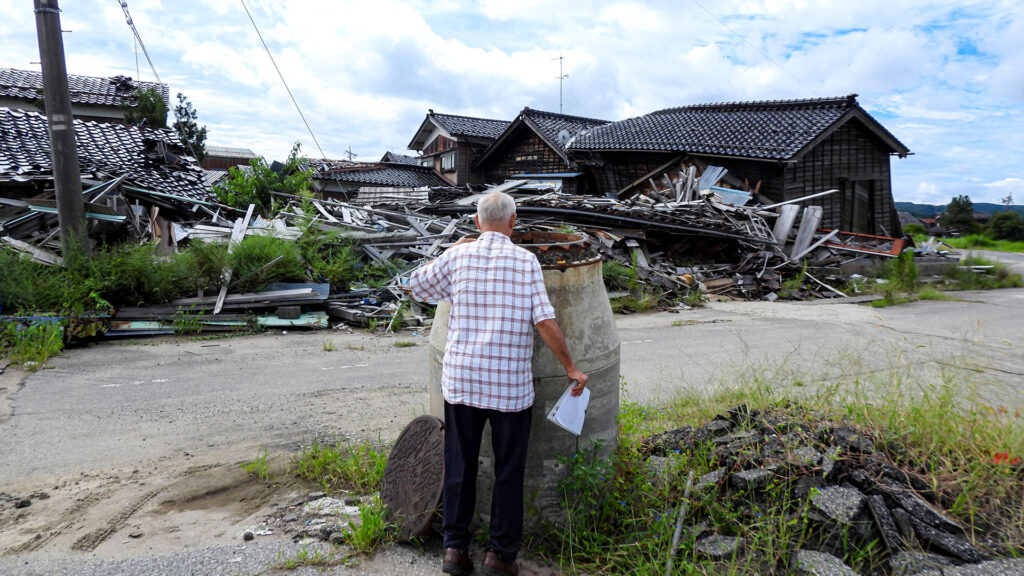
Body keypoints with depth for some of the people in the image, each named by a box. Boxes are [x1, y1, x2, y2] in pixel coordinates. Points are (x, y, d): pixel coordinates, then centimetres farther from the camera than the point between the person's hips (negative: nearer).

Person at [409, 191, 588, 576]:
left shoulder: (458, 256, 0)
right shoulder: (526, 261, -4)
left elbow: (416, 287, 14)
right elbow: (545, 321, -10)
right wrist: (570, 368, 0)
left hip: (461, 380, 2)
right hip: (511, 384, -2)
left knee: (460, 465, 14)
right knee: (509, 470, 11)